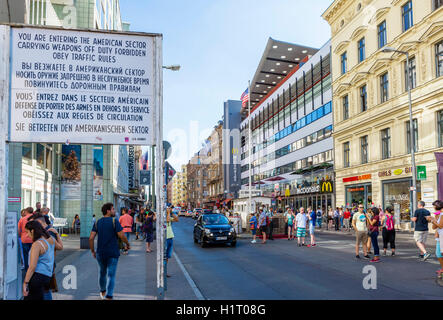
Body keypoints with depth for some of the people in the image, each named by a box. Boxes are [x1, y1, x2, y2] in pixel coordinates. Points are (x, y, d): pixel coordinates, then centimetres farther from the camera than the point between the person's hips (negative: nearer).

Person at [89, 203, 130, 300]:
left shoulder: (97, 222, 4)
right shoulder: (114, 221, -10)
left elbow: (91, 238, -1)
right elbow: (121, 235, -15)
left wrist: (92, 251, 9)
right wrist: (128, 244, 2)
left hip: (100, 253, 5)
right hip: (113, 253, -5)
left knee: (102, 273, 23)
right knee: (111, 275, 1)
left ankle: (102, 292, 41)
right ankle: (108, 296, -6)